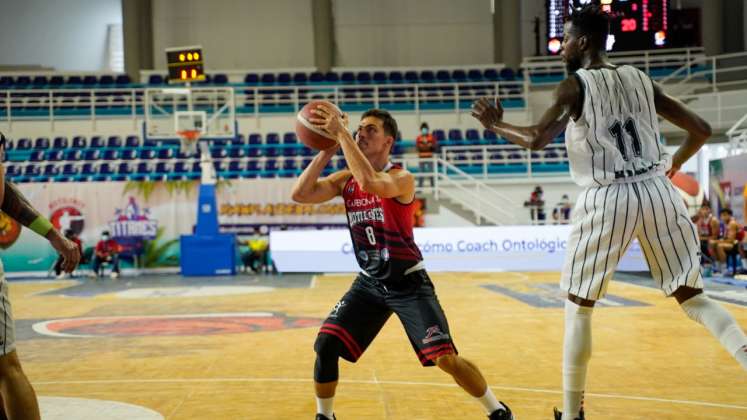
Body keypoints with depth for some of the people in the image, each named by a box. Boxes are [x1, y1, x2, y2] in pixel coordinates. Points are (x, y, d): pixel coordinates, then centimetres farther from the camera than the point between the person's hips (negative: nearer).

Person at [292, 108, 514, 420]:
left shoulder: (402, 179, -18)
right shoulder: (345, 180, 1)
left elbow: (371, 182, -40)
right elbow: (300, 194, -11)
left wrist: (341, 132, -35)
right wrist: (328, 149, -15)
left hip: (408, 283, -5)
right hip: (369, 282, 5)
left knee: (446, 358, -10)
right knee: (325, 345, -6)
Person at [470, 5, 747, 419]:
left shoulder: (574, 85, -2)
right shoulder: (641, 79, 13)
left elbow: (536, 140, -12)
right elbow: (701, 129, 14)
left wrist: (495, 124, 5)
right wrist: (674, 164, 31)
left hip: (608, 198, -4)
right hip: (658, 191, 4)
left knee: (578, 306, 11)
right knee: (692, 296, 13)